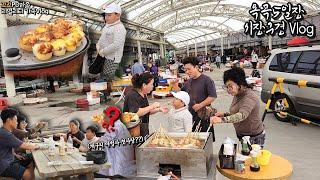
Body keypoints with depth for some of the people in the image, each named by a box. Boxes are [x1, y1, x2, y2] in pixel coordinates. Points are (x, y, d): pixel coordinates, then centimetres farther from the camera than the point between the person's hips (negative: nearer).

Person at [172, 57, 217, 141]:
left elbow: (213, 96, -14)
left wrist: (200, 105, -19)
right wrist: (175, 86, 5)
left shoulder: (206, 80, -8)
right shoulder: (188, 82, 12)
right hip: (191, 116, 6)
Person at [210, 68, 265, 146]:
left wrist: (221, 120, -54)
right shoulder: (237, 95, 3)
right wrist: (224, 114, -4)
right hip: (242, 136, 8)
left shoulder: (250, 98, -25)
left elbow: (242, 115, -41)